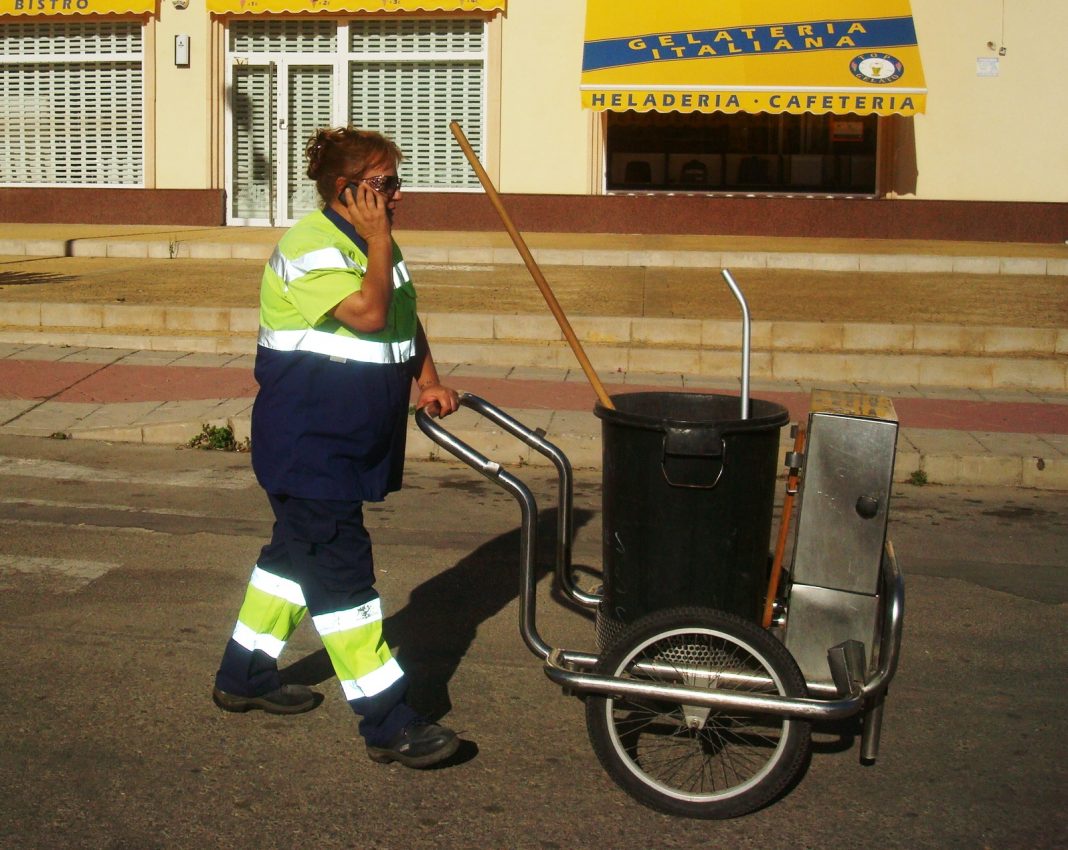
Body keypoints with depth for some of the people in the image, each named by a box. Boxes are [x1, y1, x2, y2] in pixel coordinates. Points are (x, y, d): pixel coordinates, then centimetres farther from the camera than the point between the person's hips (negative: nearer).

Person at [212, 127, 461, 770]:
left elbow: (408, 319, 24)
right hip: (310, 445, -10)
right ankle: (389, 722, -5)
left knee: (297, 551, 19)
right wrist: (379, 241, -20)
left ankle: (244, 675, 35)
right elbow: (369, 313, -30)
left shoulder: (374, 246, 13)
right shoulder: (311, 250, -18)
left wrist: (428, 380, 8)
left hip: (351, 445, 10)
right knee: (342, 571, -8)